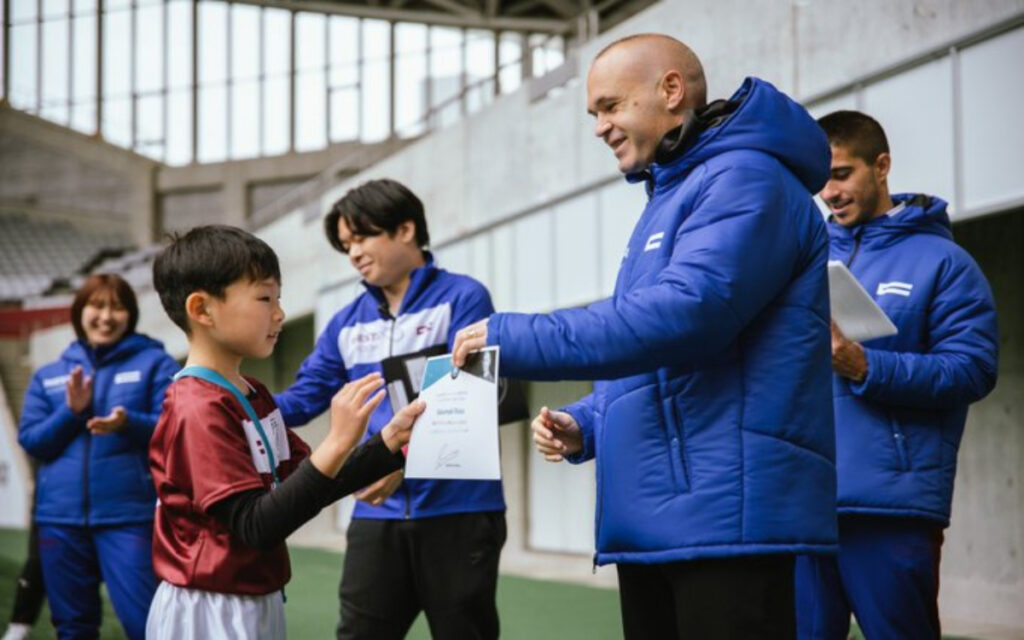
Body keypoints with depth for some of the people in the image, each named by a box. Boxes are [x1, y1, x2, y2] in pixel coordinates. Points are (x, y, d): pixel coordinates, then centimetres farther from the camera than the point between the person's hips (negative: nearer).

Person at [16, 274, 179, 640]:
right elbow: (30, 441, 8)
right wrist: (71, 411, -8)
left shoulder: (154, 363, 5)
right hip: (60, 516, 4)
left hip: (129, 514, -4)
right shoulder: (49, 375, 14)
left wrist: (127, 423, -22)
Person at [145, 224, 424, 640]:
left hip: (257, 603, 9)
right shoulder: (199, 410, -18)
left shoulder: (253, 395, 11)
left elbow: (310, 485, 11)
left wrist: (392, 440, 0)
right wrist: (337, 443, -29)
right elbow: (256, 526, -24)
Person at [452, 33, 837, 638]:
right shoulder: (668, 198, 23)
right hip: (652, 520, 10)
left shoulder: (744, 179, -8)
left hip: (728, 514, -10)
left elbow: (687, 310, -24)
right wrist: (585, 425, 9)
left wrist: (516, 338, -19)